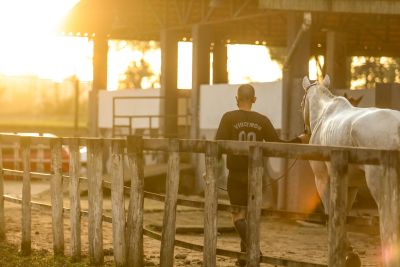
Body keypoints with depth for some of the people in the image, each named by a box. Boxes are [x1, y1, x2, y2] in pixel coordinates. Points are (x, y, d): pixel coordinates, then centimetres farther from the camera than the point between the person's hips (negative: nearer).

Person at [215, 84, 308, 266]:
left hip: (236, 175, -3)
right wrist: (298, 140, 17)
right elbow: (277, 145, 1)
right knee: (248, 214, 16)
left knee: (238, 215, 0)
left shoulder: (229, 118, -8)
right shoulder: (262, 120, 0)